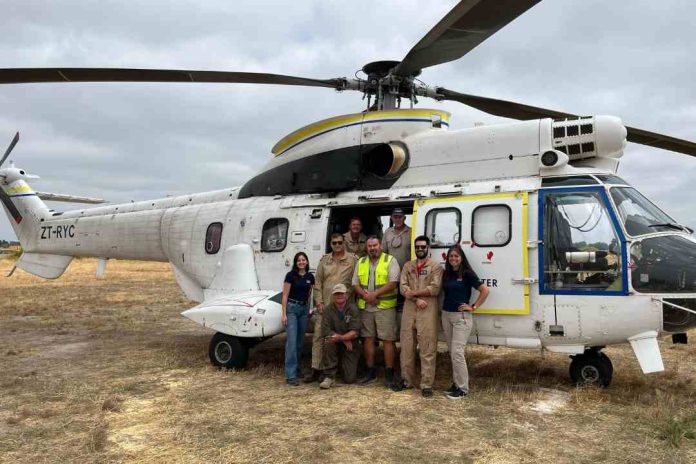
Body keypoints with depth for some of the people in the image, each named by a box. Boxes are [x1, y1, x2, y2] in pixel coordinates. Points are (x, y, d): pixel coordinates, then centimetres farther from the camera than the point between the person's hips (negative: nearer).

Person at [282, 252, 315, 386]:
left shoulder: (310, 277, 8)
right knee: (292, 341, -12)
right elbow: (285, 295, -7)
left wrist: (308, 309, 15)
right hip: (291, 308, -5)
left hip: (304, 309, 5)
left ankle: (295, 366, 30)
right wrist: (284, 314, -12)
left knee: (300, 341, 13)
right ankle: (290, 375, -13)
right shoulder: (290, 275, -6)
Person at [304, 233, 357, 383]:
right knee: (318, 336, 1)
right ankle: (316, 369, 7)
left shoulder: (352, 260, 0)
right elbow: (318, 283, 9)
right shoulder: (324, 260, 10)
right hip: (325, 306, 3)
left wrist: (350, 301, -10)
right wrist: (319, 302, 0)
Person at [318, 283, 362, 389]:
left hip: (350, 345, -1)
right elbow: (325, 331, -12)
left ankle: (350, 366, 28)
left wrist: (341, 337, -34)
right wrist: (345, 340, -18)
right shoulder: (328, 309, -5)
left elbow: (355, 332, -16)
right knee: (328, 343, -34)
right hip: (335, 344, 1)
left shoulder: (353, 309, -9)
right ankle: (329, 376, -18)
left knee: (349, 379, -10)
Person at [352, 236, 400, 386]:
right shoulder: (361, 262, 12)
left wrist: (375, 294, -17)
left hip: (385, 307, -4)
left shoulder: (390, 260, -3)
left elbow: (393, 283, -12)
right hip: (365, 307, 5)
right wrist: (365, 296, -9)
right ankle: (370, 372, 18)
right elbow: (355, 284, 9)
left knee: (388, 340, -2)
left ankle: (389, 373, 5)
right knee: (368, 339, 9)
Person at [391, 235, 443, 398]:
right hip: (409, 310, 4)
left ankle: (427, 385, 1)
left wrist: (413, 292, -9)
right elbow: (403, 287, 3)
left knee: (427, 349, -4)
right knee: (406, 347, 9)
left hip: (428, 312, -4)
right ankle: (406, 380, 20)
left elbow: (435, 289, -10)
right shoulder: (407, 266, 14)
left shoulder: (436, 267, 3)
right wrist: (417, 299, -12)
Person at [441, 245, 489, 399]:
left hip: (461, 317, -6)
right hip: (446, 315, 6)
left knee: (457, 352, -10)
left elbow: (485, 290, -10)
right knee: (452, 352, 11)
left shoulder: (467, 274, -8)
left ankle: (462, 388, 0)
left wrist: (473, 307, -10)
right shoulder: (446, 274, 9)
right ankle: (456, 382, 22)